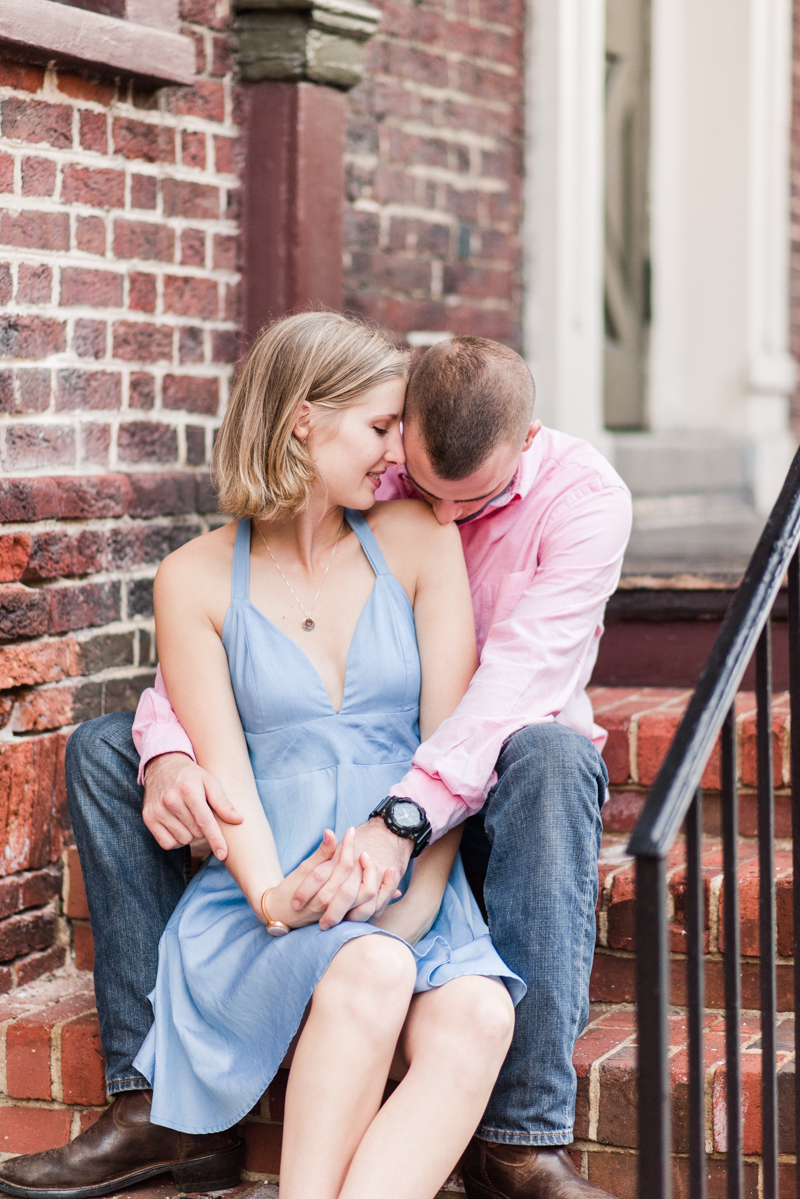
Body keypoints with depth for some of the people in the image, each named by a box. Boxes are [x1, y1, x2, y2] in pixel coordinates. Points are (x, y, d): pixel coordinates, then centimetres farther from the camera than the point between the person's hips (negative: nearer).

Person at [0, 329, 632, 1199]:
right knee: (107, 751, -12)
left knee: (550, 757, -40)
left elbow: (521, 678, -32)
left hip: (487, 784, -3)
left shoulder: (582, 496, -18)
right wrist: (168, 750, -35)